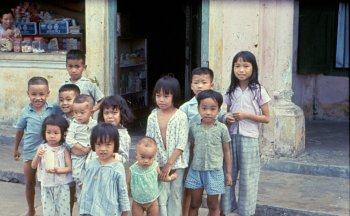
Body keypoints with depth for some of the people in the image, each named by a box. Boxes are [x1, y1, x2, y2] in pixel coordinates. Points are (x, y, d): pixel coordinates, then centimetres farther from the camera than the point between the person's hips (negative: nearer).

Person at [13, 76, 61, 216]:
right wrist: (15, 149, 12)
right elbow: (19, 130, 4)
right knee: (30, 183, 17)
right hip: (30, 152, 2)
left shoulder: (54, 110, -14)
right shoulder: (26, 112, -9)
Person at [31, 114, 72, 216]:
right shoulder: (42, 148, -3)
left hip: (62, 186, -2)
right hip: (46, 186, 2)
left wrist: (57, 170, -25)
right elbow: (33, 166, 0)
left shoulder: (64, 149, -9)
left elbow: (69, 168, -9)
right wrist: (38, 156, -18)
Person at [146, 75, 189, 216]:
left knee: (175, 197, 9)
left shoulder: (181, 117, -8)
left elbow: (181, 145, -11)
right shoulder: (152, 117, 1)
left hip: (176, 164, -2)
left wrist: (169, 164, -14)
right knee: (161, 198, 4)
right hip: (159, 164, 2)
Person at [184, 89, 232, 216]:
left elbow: (226, 151, 2)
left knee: (213, 204, 11)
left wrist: (228, 173, 4)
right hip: (196, 170, 2)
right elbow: (192, 147, 8)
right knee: (194, 203, 12)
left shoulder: (222, 128, -6)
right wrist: (189, 165, 8)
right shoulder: (193, 127, -2)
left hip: (214, 171, -1)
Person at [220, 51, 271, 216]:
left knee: (247, 177, 3)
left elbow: (266, 118, -2)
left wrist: (246, 115, -14)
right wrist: (227, 118, -7)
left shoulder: (258, 91, -4)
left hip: (249, 138, -3)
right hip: (231, 136, 3)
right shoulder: (231, 91, 7)